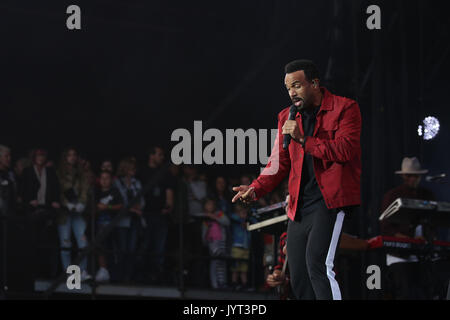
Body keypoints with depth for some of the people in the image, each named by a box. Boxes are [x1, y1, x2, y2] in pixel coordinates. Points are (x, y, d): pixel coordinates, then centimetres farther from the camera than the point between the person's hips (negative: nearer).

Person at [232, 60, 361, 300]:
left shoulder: (345, 109, -1)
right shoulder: (287, 117, 15)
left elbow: (345, 151, -13)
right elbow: (280, 163, 15)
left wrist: (303, 139, -17)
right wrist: (255, 189, -1)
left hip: (330, 199, -7)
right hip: (299, 205, 7)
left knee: (317, 262, -23)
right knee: (298, 278, 6)